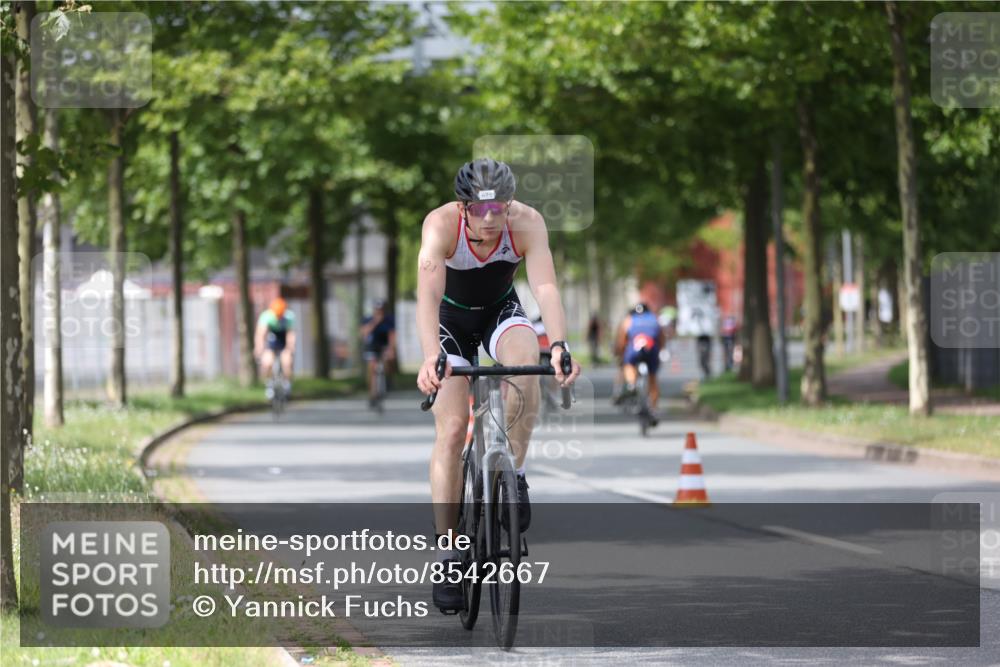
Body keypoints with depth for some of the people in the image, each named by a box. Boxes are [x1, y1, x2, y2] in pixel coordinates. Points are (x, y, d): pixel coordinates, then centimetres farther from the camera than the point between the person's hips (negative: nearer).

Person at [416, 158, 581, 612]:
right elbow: (428, 291, -45)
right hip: (451, 318, -1)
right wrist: (431, 356, -61)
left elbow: (545, 286, -41)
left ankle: (514, 474, -16)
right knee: (452, 430, -12)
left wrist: (559, 344, -58)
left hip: (501, 310, 1)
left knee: (524, 359, -35)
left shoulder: (527, 222, -29)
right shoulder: (441, 224, -33)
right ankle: (447, 556, -5)